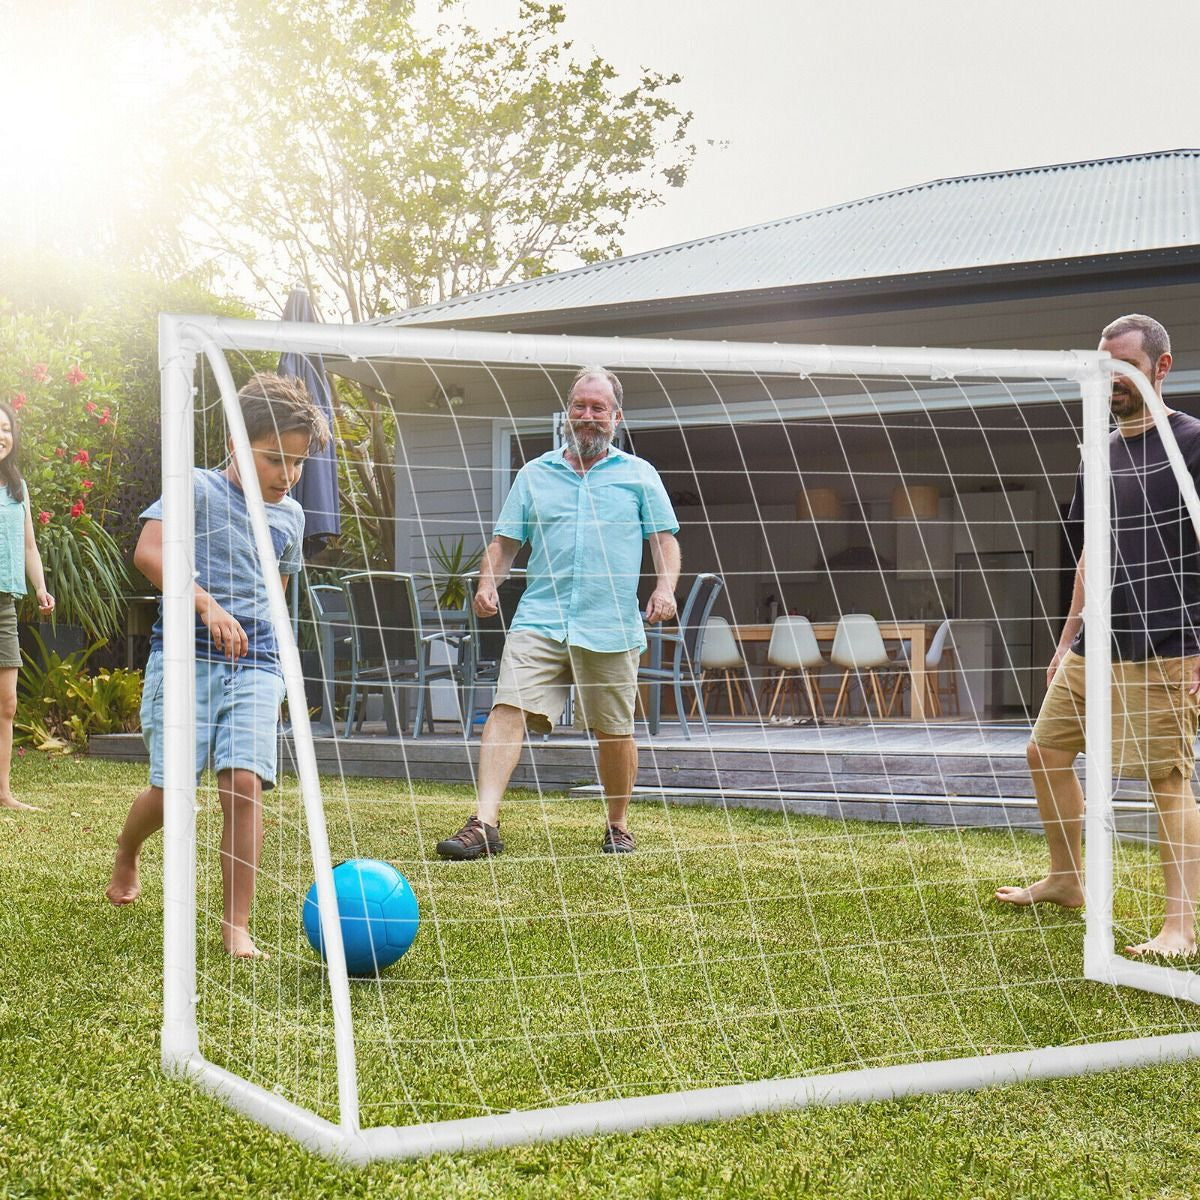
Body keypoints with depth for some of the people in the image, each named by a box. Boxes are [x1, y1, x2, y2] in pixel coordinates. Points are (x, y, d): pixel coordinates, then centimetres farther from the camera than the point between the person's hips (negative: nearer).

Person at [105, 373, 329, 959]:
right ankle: (125, 857, 33)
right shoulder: (197, 487, -3)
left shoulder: (290, 515, 14)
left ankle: (237, 927, -6)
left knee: (244, 784, -12)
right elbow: (148, 551, -18)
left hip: (255, 664, 4)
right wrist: (208, 606, -27)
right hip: (187, 653, -3)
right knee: (172, 789, -2)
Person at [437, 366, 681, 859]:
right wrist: (488, 582, -5)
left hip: (611, 628, -1)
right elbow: (505, 540, 14)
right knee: (508, 709, -16)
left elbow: (664, 538, 9)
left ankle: (618, 826, 25)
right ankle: (485, 823, -21)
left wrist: (665, 588, -8)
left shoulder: (639, 474, 12)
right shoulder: (533, 475, 15)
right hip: (539, 620, 1)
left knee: (614, 731, 5)